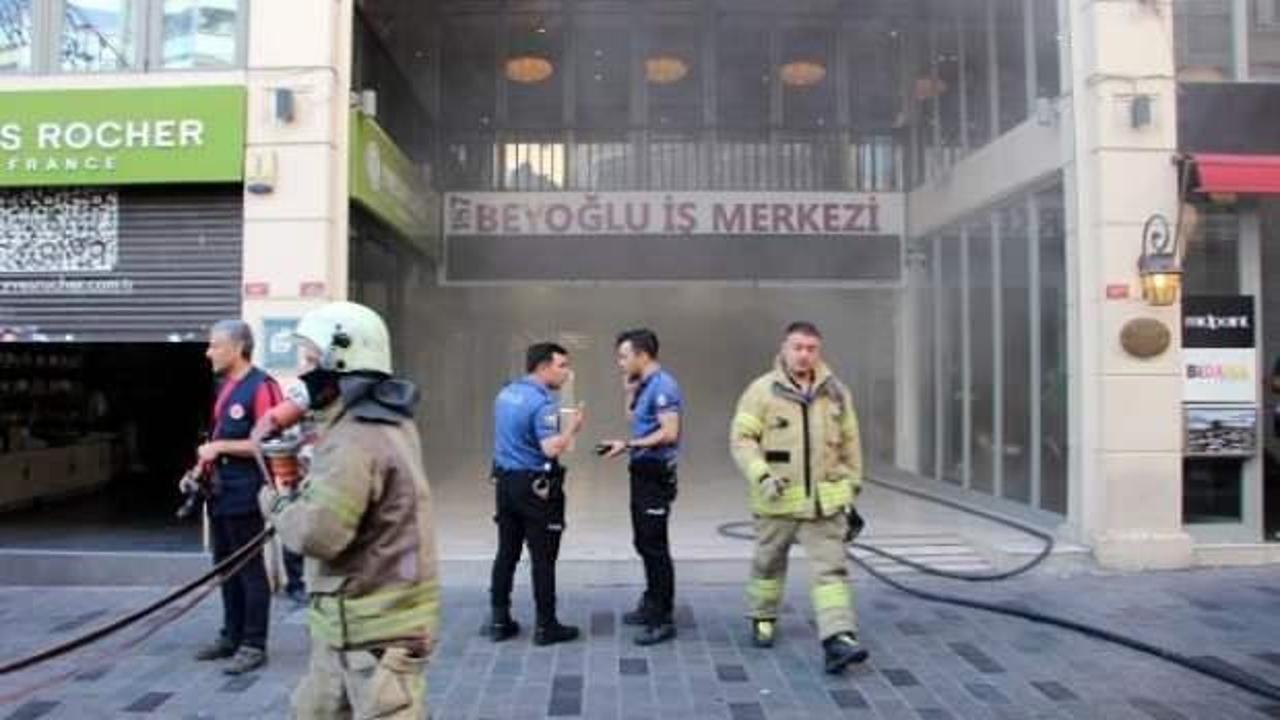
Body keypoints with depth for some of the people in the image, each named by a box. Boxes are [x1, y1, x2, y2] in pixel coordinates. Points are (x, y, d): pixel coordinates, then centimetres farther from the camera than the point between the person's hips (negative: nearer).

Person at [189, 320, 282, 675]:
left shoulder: (261, 387, -15)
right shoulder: (224, 386, 13)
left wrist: (220, 446, -18)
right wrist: (202, 469, 12)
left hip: (244, 495, -9)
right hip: (219, 493, 9)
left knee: (250, 570, 0)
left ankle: (254, 645, 8)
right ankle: (231, 636, 29)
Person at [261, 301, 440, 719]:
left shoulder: (356, 439, -24)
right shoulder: (384, 420, 8)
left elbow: (318, 533, -28)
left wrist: (276, 503, -10)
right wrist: (298, 491, 3)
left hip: (378, 627, -10)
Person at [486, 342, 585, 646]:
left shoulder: (505, 393, 9)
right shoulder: (543, 403, -19)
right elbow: (551, 449, -28)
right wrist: (572, 428, -12)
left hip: (505, 481, 8)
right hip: (536, 487, -8)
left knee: (506, 553, 12)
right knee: (543, 558, 1)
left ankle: (499, 621, 18)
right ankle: (546, 626, 9)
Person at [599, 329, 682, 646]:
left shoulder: (663, 385, -15)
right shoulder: (646, 385, 12)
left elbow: (669, 433, -24)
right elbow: (633, 419, 26)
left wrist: (628, 445, -21)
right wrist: (630, 391, 12)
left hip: (656, 474, -10)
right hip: (642, 472, 10)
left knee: (655, 545, -5)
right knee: (643, 542, 18)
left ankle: (664, 619, 3)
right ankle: (652, 605, 31)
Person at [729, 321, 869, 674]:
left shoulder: (835, 392, 4)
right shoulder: (763, 390, -6)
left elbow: (849, 443, 13)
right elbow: (741, 438, -9)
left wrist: (852, 487, 13)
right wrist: (761, 476, -21)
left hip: (825, 500, 2)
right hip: (777, 499, -2)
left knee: (831, 568, -6)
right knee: (769, 563, 16)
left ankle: (838, 639, -8)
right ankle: (763, 619, 38)